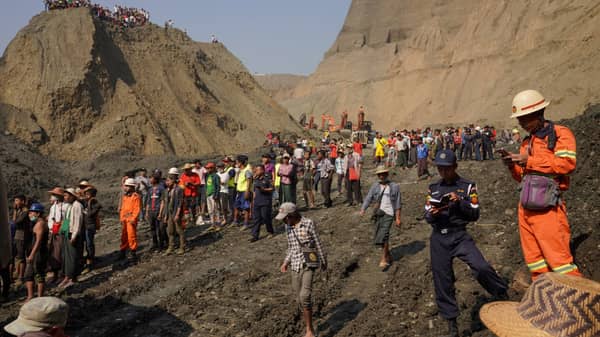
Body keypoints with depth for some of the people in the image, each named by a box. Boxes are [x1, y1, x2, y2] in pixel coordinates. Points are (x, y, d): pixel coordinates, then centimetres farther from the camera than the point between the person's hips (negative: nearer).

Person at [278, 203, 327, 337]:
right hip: (295, 266, 6)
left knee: (304, 296, -17)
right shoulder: (288, 227, 6)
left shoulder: (308, 224, -10)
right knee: (299, 299, 7)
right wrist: (286, 262, 9)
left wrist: (323, 262, 4)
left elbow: (318, 244, -3)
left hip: (309, 264, -5)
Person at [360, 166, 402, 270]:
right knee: (379, 237, 9)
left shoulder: (395, 186, 3)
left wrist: (398, 218, -1)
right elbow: (368, 198, 1)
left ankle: (384, 259, -7)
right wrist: (363, 209, -15)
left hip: (388, 214, -4)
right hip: (377, 214, 4)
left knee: (383, 235, -17)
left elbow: (398, 204, 3)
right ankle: (388, 256, 30)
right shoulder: (375, 186, 9)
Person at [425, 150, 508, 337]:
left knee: (481, 268, -23)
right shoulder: (433, 188, 9)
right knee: (442, 280, 6)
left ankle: (504, 296, 5)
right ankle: (452, 322, 23)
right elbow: (427, 216, 9)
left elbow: (475, 214, -3)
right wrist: (432, 214, -14)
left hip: (459, 235, -3)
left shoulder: (467, 186, 1)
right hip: (438, 239, 3)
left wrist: (459, 202, -18)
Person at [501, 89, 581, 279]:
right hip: (526, 205, 8)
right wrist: (513, 165, 2)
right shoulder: (528, 141, 20)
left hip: (547, 206, -8)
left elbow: (567, 164, -18)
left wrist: (530, 160, -17)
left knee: (557, 255, -9)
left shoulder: (560, 134, -2)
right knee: (533, 256, 11)